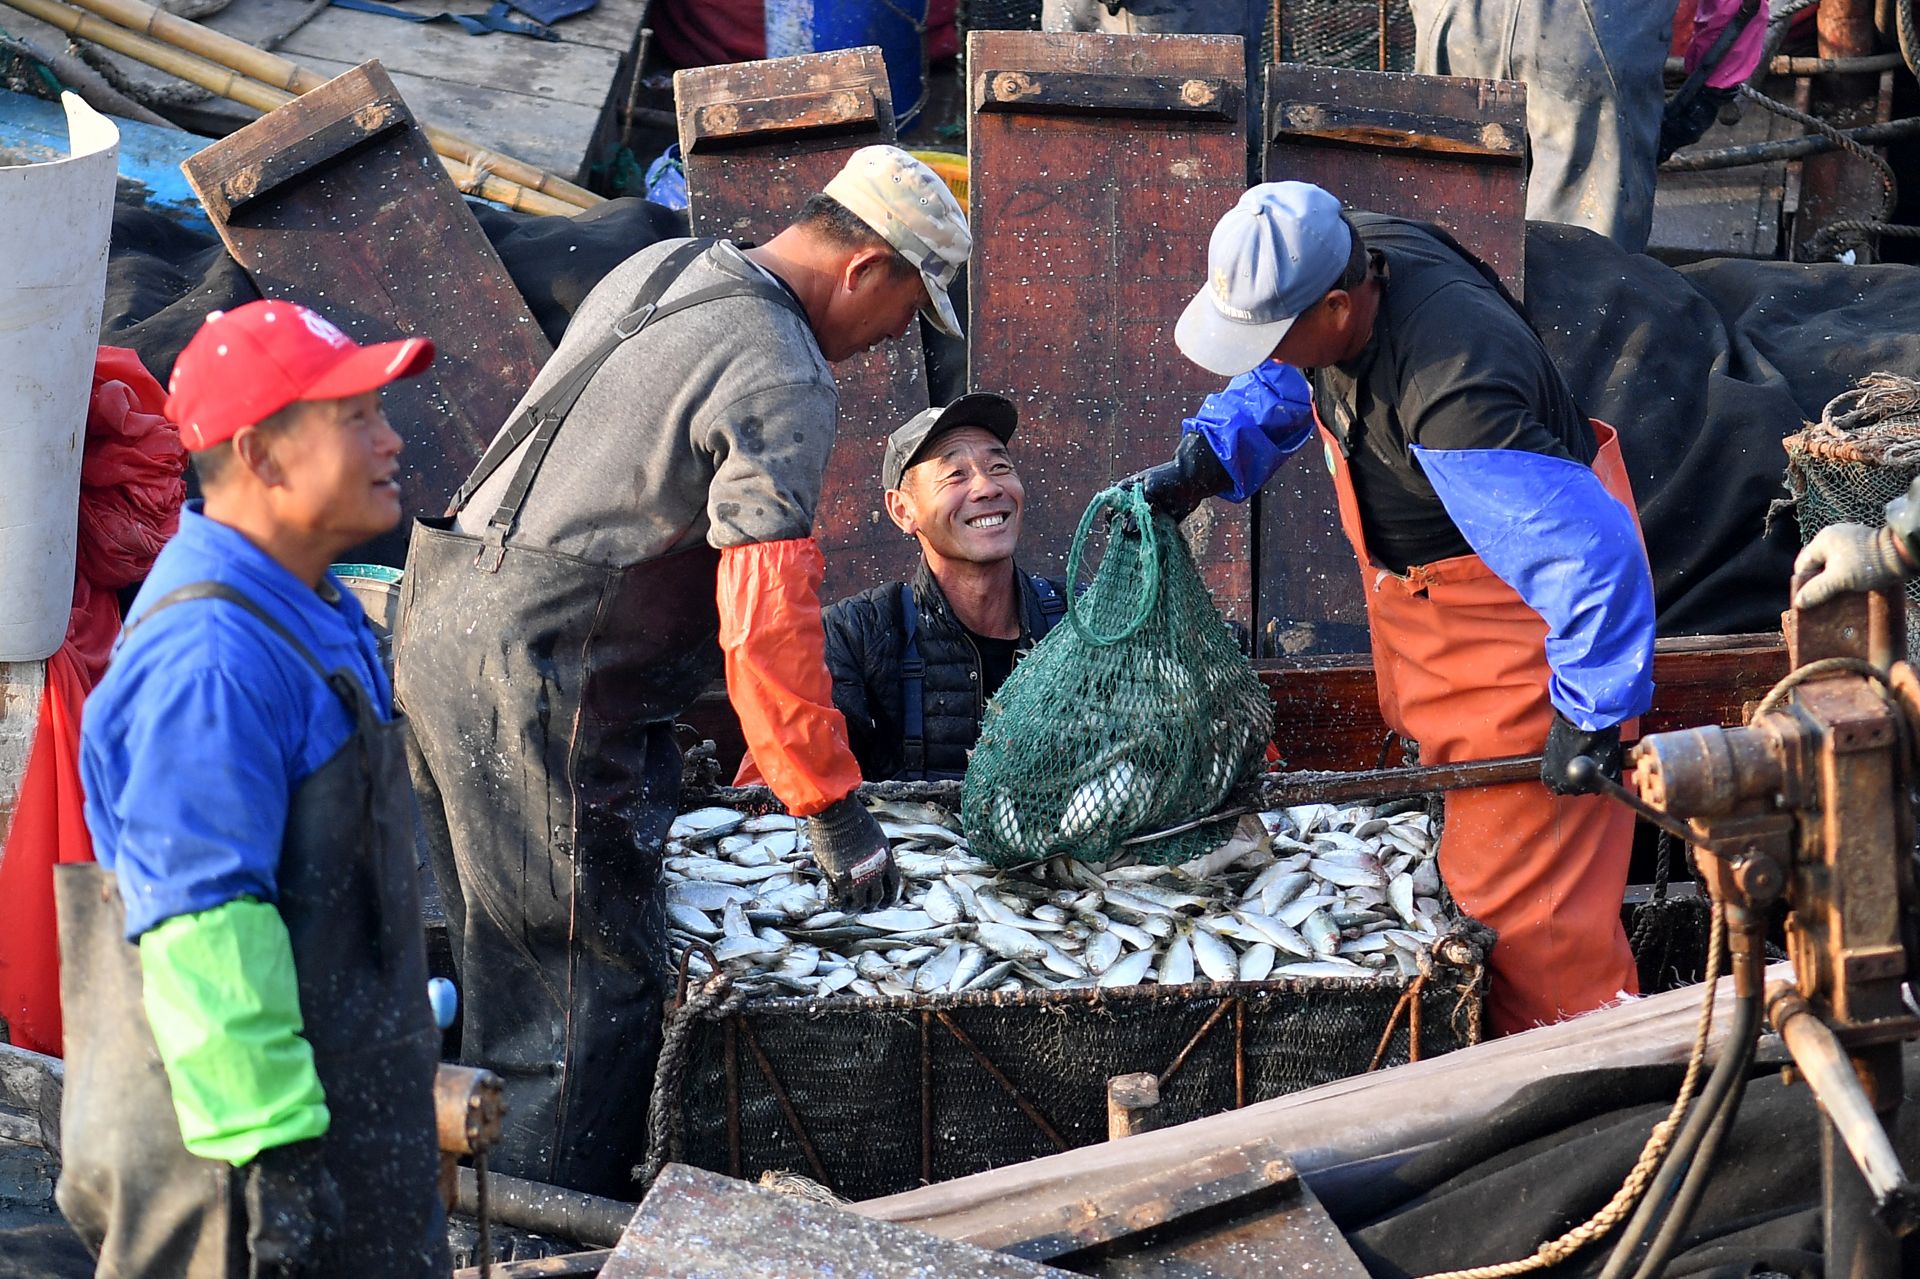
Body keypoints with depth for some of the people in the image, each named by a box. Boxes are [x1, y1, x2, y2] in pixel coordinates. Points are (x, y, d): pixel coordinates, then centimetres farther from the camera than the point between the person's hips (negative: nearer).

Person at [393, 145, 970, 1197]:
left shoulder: (659, 271, 14)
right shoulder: (782, 379, -15)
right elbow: (767, 623, -21)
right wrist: (833, 813, -15)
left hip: (442, 625, 10)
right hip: (538, 677, -10)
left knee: (511, 968, 19)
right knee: (599, 986, -4)